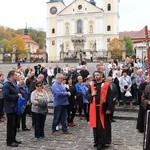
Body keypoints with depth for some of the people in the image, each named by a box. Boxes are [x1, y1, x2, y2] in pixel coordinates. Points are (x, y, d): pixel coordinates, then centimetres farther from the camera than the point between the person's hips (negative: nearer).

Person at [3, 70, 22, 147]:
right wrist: (17, 96, -19)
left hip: (15, 107, 9)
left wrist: (19, 95, 5)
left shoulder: (14, 84, 13)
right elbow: (6, 96, -25)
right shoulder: (6, 85, -17)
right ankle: (9, 141, 10)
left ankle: (13, 139, 27)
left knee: (15, 124, 15)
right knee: (11, 125, -1)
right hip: (10, 108, -9)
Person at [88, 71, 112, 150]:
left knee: (102, 126, -1)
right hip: (94, 108, 4)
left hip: (103, 108, -4)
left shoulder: (106, 85, -3)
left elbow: (109, 98, -6)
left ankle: (101, 142, 7)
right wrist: (92, 94, -8)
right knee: (95, 125, 10)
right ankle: (96, 141, 23)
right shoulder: (92, 86, 11)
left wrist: (109, 108, -12)